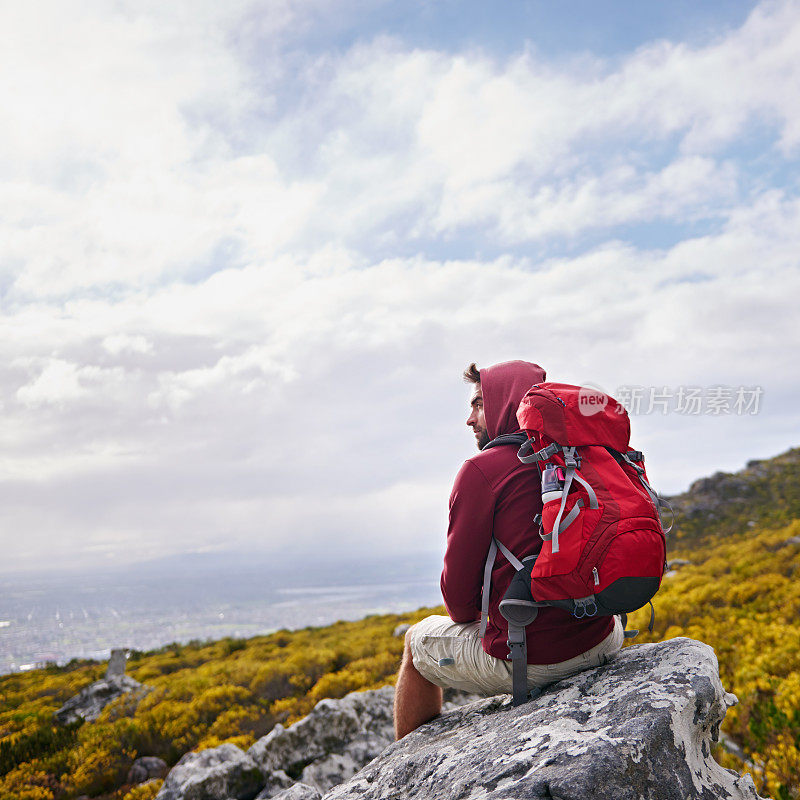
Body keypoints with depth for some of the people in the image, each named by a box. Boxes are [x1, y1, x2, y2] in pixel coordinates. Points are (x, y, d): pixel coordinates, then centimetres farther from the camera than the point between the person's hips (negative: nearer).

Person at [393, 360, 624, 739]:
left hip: (528, 661, -6)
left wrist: (467, 618, 15)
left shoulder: (481, 470, -13)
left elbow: (459, 580, -8)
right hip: (600, 644, 6)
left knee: (417, 642, 21)